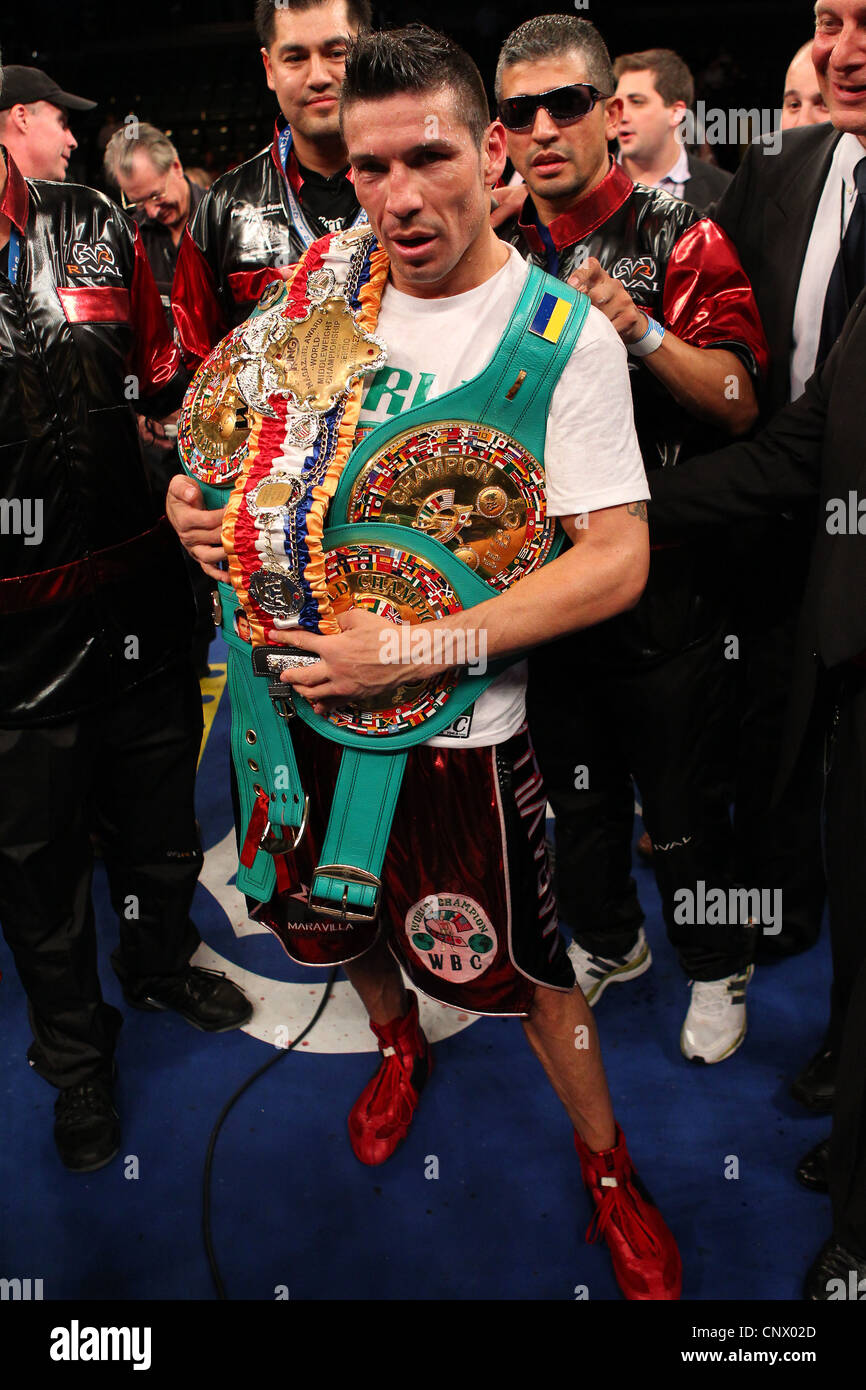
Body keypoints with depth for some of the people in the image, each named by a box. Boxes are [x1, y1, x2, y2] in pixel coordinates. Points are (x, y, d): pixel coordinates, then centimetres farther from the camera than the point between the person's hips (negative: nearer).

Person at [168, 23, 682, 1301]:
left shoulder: (563, 332, -14)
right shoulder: (329, 273, 0)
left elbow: (616, 562, -19)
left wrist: (417, 652, -25)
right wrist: (195, 491, -6)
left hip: (454, 720, -5)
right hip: (302, 672, 5)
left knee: (518, 967, 7)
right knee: (336, 908, 23)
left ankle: (611, 1173, 35)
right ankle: (399, 1045, 57)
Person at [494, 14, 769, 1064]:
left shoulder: (681, 239, -5)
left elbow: (739, 404, -13)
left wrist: (639, 330, -27)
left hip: (663, 572, -4)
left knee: (683, 790, 7)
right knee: (573, 773, 18)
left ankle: (715, 970, 31)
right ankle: (607, 940, 41)